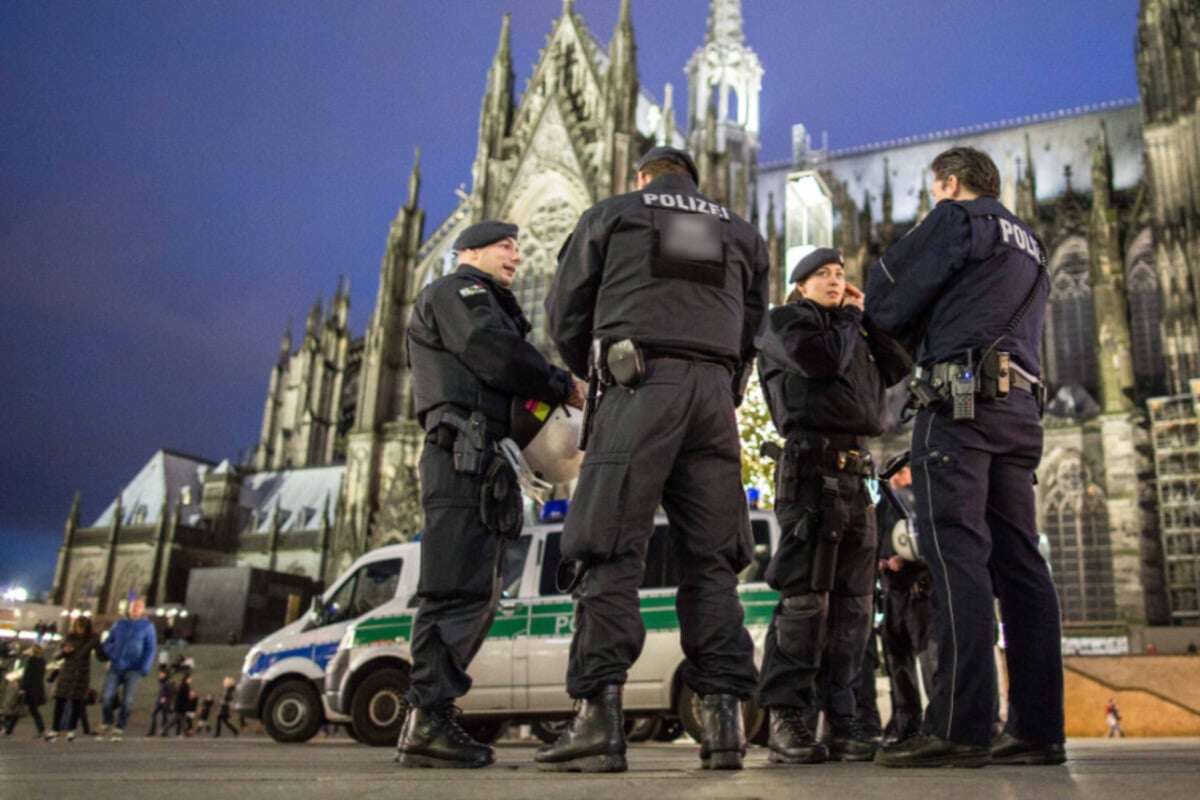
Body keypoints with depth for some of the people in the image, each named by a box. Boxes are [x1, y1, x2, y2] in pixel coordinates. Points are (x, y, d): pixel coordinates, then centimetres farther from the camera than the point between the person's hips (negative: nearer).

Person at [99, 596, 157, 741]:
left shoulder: (147, 626, 4)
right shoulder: (120, 624, 12)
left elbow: (150, 649, -1)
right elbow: (107, 643, 18)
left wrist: (144, 669, -11)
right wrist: (112, 654, -1)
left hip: (133, 669, -2)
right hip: (116, 667, 2)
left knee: (127, 700, -10)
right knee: (106, 696, -12)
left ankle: (119, 729, 5)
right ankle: (108, 723, 13)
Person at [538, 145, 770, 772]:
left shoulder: (609, 215, 16)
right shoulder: (741, 233, 26)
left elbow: (566, 311, 15)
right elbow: (751, 328, 21)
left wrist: (593, 373, 30)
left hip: (640, 385, -3)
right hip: (715, 390, 4)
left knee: (612, 551, -8)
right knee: (710, 558, 3)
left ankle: (598, 717, -14)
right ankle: (723, 717, -2)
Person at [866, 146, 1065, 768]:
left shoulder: (956, 218, 5)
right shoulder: (1028, 246, 30)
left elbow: (889, 307, 2)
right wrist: (922, 334, 27)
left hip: (962, 397, -8)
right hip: (1020, 405, 8)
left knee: (957, 553, -14)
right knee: (1017, 560, 2)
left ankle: (958, 727, -19)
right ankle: (1036, 727, 0)